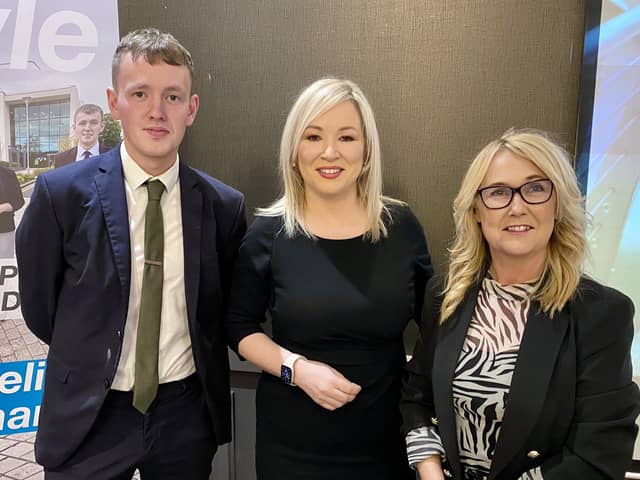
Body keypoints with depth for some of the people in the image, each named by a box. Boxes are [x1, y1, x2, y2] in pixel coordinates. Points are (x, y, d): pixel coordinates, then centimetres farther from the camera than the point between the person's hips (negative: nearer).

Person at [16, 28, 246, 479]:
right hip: (88, 416, -1)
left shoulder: (224, 205, -7)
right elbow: (39, 306, -1)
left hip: (187, 413, 2)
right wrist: (91, 359, 7)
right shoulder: (61, 192, -12)